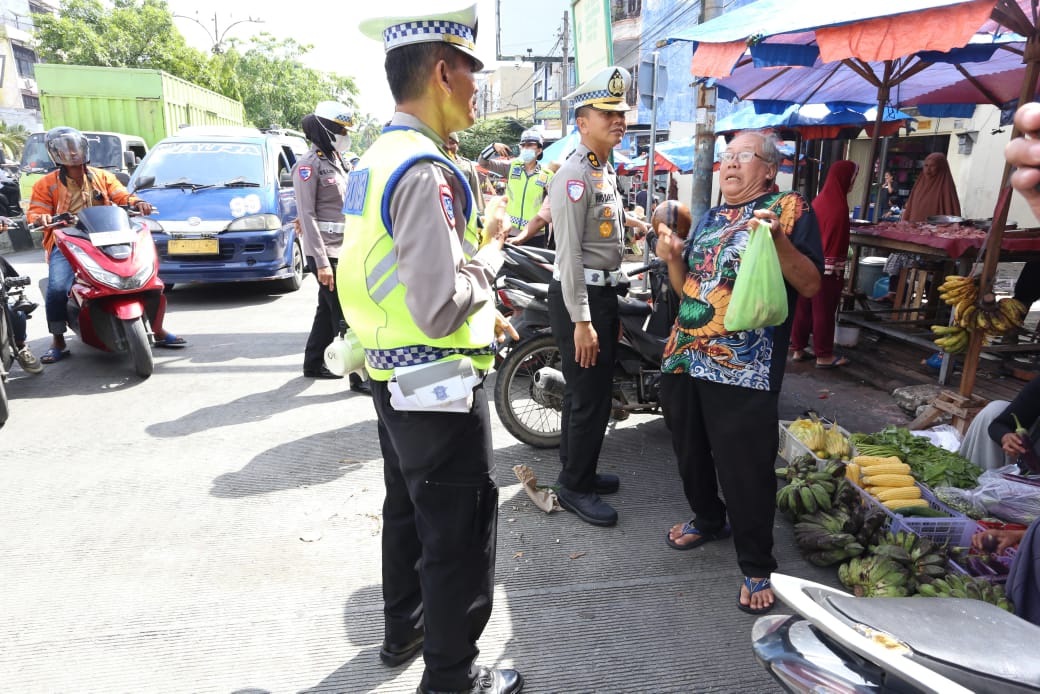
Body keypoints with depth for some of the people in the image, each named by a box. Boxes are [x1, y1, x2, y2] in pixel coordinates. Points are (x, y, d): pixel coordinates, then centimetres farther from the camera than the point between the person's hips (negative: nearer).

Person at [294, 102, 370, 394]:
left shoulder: (338, 161, 15)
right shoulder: (309, 164, -11)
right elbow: (307, 216, -16)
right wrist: (321, 261, -21)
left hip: (344, 248, 8)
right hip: (325, 251, -8)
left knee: (328, 310, 15)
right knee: (347, 314, -8)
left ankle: (313, 364, 27)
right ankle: (360, 375, -3)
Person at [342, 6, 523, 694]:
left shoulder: (377, 158, 8)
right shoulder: (427, 171, -23)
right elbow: (440, 309, -27)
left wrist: (479, 310, 15)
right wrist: (491, 244, -11)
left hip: (392, 377, 10)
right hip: (440, 384, -10)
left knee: (407, 510, 25)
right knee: (459, 535, 7)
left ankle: (403, 629, 45)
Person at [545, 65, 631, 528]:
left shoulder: (606, 171, 17)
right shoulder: (576, 174, -15)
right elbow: (570, 252, -21)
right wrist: (581, 320, -24)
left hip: (603, 294, 10)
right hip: (579, 297, -10)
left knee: (594, 392, 17)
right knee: (587, 396, -3)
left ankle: (580, 472, 32)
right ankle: (573, 487, 12)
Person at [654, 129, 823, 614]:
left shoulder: (790, 209, 0)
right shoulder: (708, 219, 18)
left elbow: (811, 285, -9)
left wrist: (779, 240, -24)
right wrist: (673, 259, 0)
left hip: (744, 368, -7)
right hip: (685, 357, 7)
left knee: (745, 469, -3)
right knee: (690, 452, 19)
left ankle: (757, 567, 16)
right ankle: (708, 519, 43)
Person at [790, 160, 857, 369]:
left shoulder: (819, 200, 7)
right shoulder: (839, 206, -15)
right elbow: (837, 241, -17)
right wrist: (838, 270, -12)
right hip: (827, 268, -7)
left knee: (803, 307, 11)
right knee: (824, 311, 1)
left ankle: (798, 349, 20)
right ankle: (824, 355, 9)